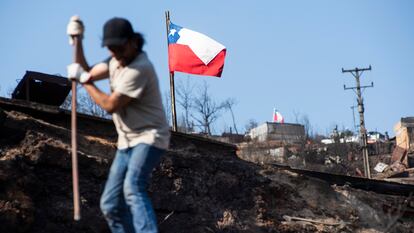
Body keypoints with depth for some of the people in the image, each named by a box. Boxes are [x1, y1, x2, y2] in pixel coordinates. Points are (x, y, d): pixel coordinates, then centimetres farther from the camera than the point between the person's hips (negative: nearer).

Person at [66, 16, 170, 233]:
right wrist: (77, 41, 8)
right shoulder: (117, 60, 7)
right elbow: (88, 73, 18)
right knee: (110, 205, 6)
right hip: (128, 141, 9)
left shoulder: (139, 68, -22)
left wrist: (84, 81, -8)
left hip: (149, 137, -9)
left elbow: (110, 105, -19)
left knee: (133, 188, -33)